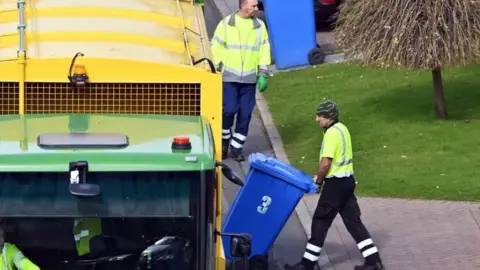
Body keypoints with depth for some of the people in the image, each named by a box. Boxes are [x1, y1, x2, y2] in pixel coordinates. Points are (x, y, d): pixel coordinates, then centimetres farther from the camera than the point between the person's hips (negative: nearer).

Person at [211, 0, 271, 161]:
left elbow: (264, 51, 6)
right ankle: (225, 141, 16)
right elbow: (217, 48, 1)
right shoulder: (226, 24, -2)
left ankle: (237, 148, 12)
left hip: (249, 79, 2)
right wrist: (216, 72, -2)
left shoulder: (259, 26, 4)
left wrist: (263, 74, 1)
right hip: (229, 77, -2)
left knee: (245, 114, 1)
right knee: (228, 110, -8)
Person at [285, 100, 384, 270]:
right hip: (347, 180, 9)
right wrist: (322, 177, 13)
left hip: (336, 183, -9)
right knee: (353, 221, 11)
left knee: (320, 222, 0)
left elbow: (326, 163, -23)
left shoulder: (331, 133, -18)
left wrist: (318, 181, -8)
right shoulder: (342, 129, 11)